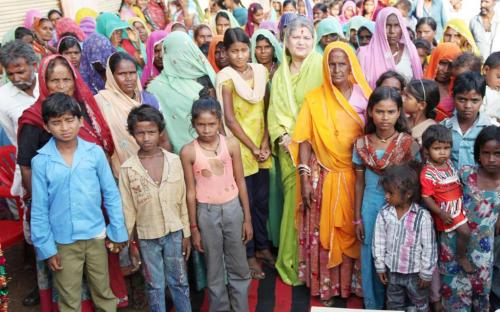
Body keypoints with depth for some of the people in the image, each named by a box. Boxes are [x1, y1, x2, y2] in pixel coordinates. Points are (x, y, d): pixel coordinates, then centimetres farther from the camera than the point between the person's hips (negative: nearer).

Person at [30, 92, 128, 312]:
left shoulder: (95, 152, -7)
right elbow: (39, 209, -4)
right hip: (63, 241, -1)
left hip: (96, 236, 1)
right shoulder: (41, 161, -9)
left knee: (104, 292, 17)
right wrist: (46, 247, -4)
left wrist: (118, 231, 0)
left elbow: (111, 195, 0)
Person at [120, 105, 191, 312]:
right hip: (147, 236, -1)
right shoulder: (128, 168, -9)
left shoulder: (174, 161, -5)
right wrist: (127, 242, 0)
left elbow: (182, 200, 0)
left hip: (174, 232, 1)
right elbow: (127, 208, -3)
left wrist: (186, 234, 3)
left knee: (179, 282, 15)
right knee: (155, 286, 13)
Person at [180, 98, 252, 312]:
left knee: (239, 266, 13)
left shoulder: (231, 144, -7)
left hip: (232, 208, 1)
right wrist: (193, 227, -1)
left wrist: (247, 218, 2)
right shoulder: (188, 152, -9)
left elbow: (240, 183, 0)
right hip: (206, 212, -1)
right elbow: (191, 192, -4)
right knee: (214, 268, 12)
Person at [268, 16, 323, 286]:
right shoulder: (281, 72, 13)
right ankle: (292, 262, 23)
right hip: (288, 149, 5)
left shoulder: (321, 68, -5)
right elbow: (274, 109, 11)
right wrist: (282, 136, -6)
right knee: (293, 201, 10)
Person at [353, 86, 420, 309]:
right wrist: (357, 218, 4)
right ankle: (372, 304, 30)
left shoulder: (409, 145, -9)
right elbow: (359, 183, 4)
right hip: (371, 208, 2)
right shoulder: (361, 145, -3)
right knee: (371, 258, 11)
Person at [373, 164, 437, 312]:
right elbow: (378, 242, -1)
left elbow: (429, 247, -13)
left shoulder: (423, 216, -19)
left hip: (415, 272, -3)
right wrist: (380, 267, 1)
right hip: (392, 271, 3)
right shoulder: (384, 213, -10)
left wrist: (426, 273, -8)